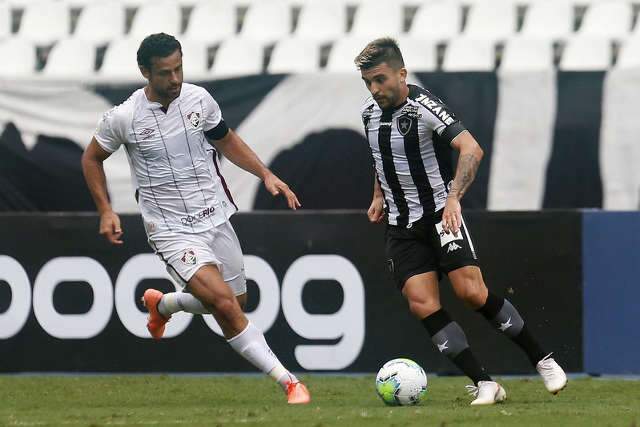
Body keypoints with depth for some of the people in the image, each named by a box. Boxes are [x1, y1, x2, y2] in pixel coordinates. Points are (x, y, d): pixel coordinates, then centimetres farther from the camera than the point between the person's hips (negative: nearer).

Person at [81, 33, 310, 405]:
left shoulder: (198, 99, -3)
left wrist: (266, 175, 5)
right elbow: (92, 158, 5)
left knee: (236, 303, 17)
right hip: (173, 230, -5)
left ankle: (162, 305, 44)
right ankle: (288, 382, -18)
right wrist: (106, 211, -3)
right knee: (225, 304, -22)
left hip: (216, 217, 5)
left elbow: (226, 140, 15)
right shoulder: (124, 118, -13)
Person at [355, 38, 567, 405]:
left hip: (441, 214, -6)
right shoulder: (370, 113, 6)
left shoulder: (424, 106, -16)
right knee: (422, 303, -12)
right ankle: (484, 384, -10)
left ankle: (542, 360, 0)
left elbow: (472, 149, -28)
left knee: (472, 291, -18)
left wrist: (453, 198, -38)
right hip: (401, 227, 6)